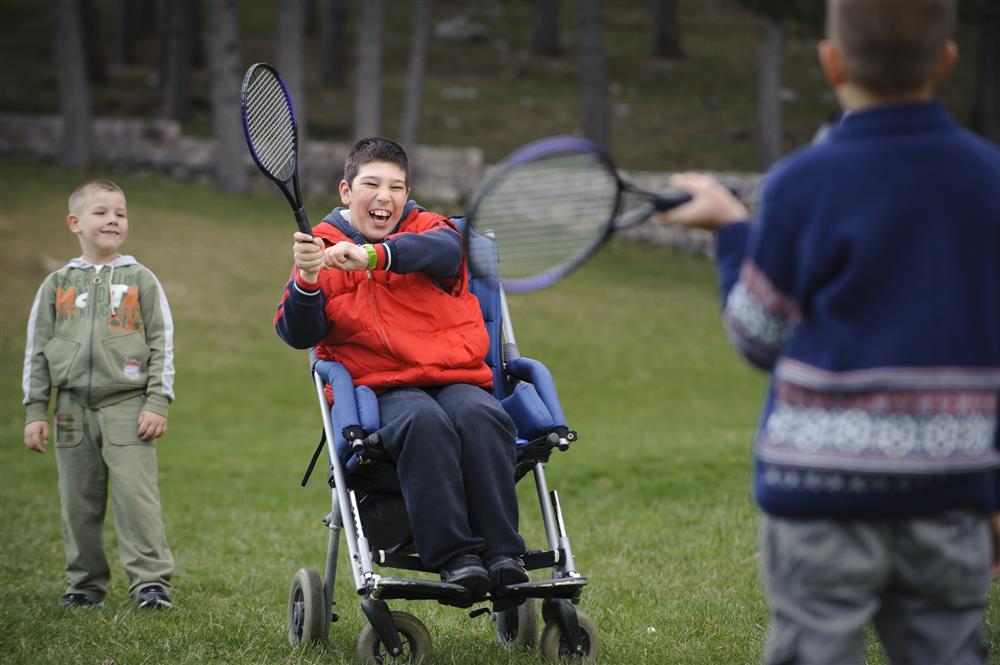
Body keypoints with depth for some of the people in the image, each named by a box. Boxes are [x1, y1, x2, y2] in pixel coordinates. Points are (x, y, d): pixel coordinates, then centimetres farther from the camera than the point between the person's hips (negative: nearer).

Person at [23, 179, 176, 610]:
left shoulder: (140, 280, 5)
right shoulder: (57, 285, 10)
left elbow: (162, 344, 3)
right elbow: (36, 351, 11)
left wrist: (158, 403, -5)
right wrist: (35, 411, 5)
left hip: (127, 405, -2)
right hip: (73, 408, 3)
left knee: (136, 494, -11)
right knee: (78, 501, 5)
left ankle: (151, 580, -8)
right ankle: (86, 584, 15)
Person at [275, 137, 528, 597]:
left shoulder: (425, 229, 14)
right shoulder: (323, 249, 14)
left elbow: (444, 249, -14)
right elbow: (297, 335, 4)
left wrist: (373, 255, -32)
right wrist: (307, 281, -17)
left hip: (458, 378, 2)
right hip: (383, 390, -1)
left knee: (480, 416, -33)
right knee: (424, 421, -36)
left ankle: (502, 554, -34)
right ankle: (453, 555, -41)